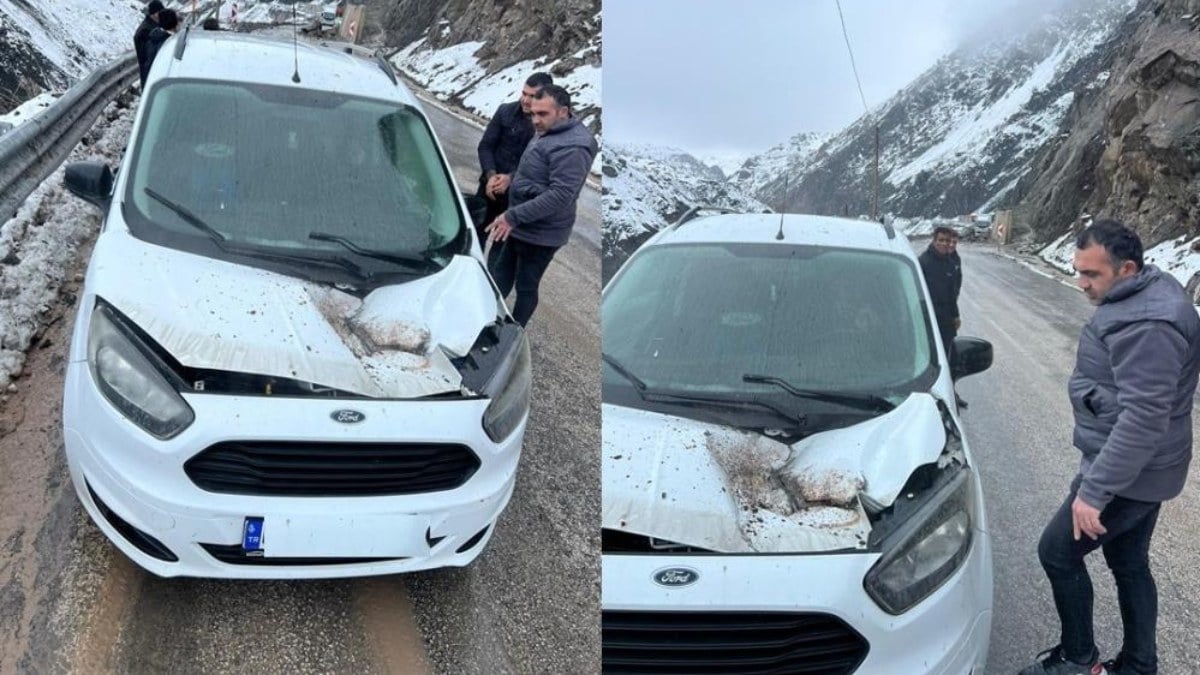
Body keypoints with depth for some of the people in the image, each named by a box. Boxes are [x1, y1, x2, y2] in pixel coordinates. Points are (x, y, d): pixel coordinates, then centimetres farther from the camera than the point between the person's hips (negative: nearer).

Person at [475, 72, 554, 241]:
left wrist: (511, 178, -25)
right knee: (476, 234, 14)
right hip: (491, 187, 3)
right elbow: (485, 146, 0)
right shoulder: (506, 111, -5)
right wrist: (491, 175, -16)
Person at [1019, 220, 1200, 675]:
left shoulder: (1146, 325, -28)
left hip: (1128, 474, -10)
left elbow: (1143, 418, -32)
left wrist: (1094, 490, -28)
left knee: (1057, 552, 3)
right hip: (1140, 468, 10)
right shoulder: (1146, 295, 6)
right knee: (1129, 564, 19)